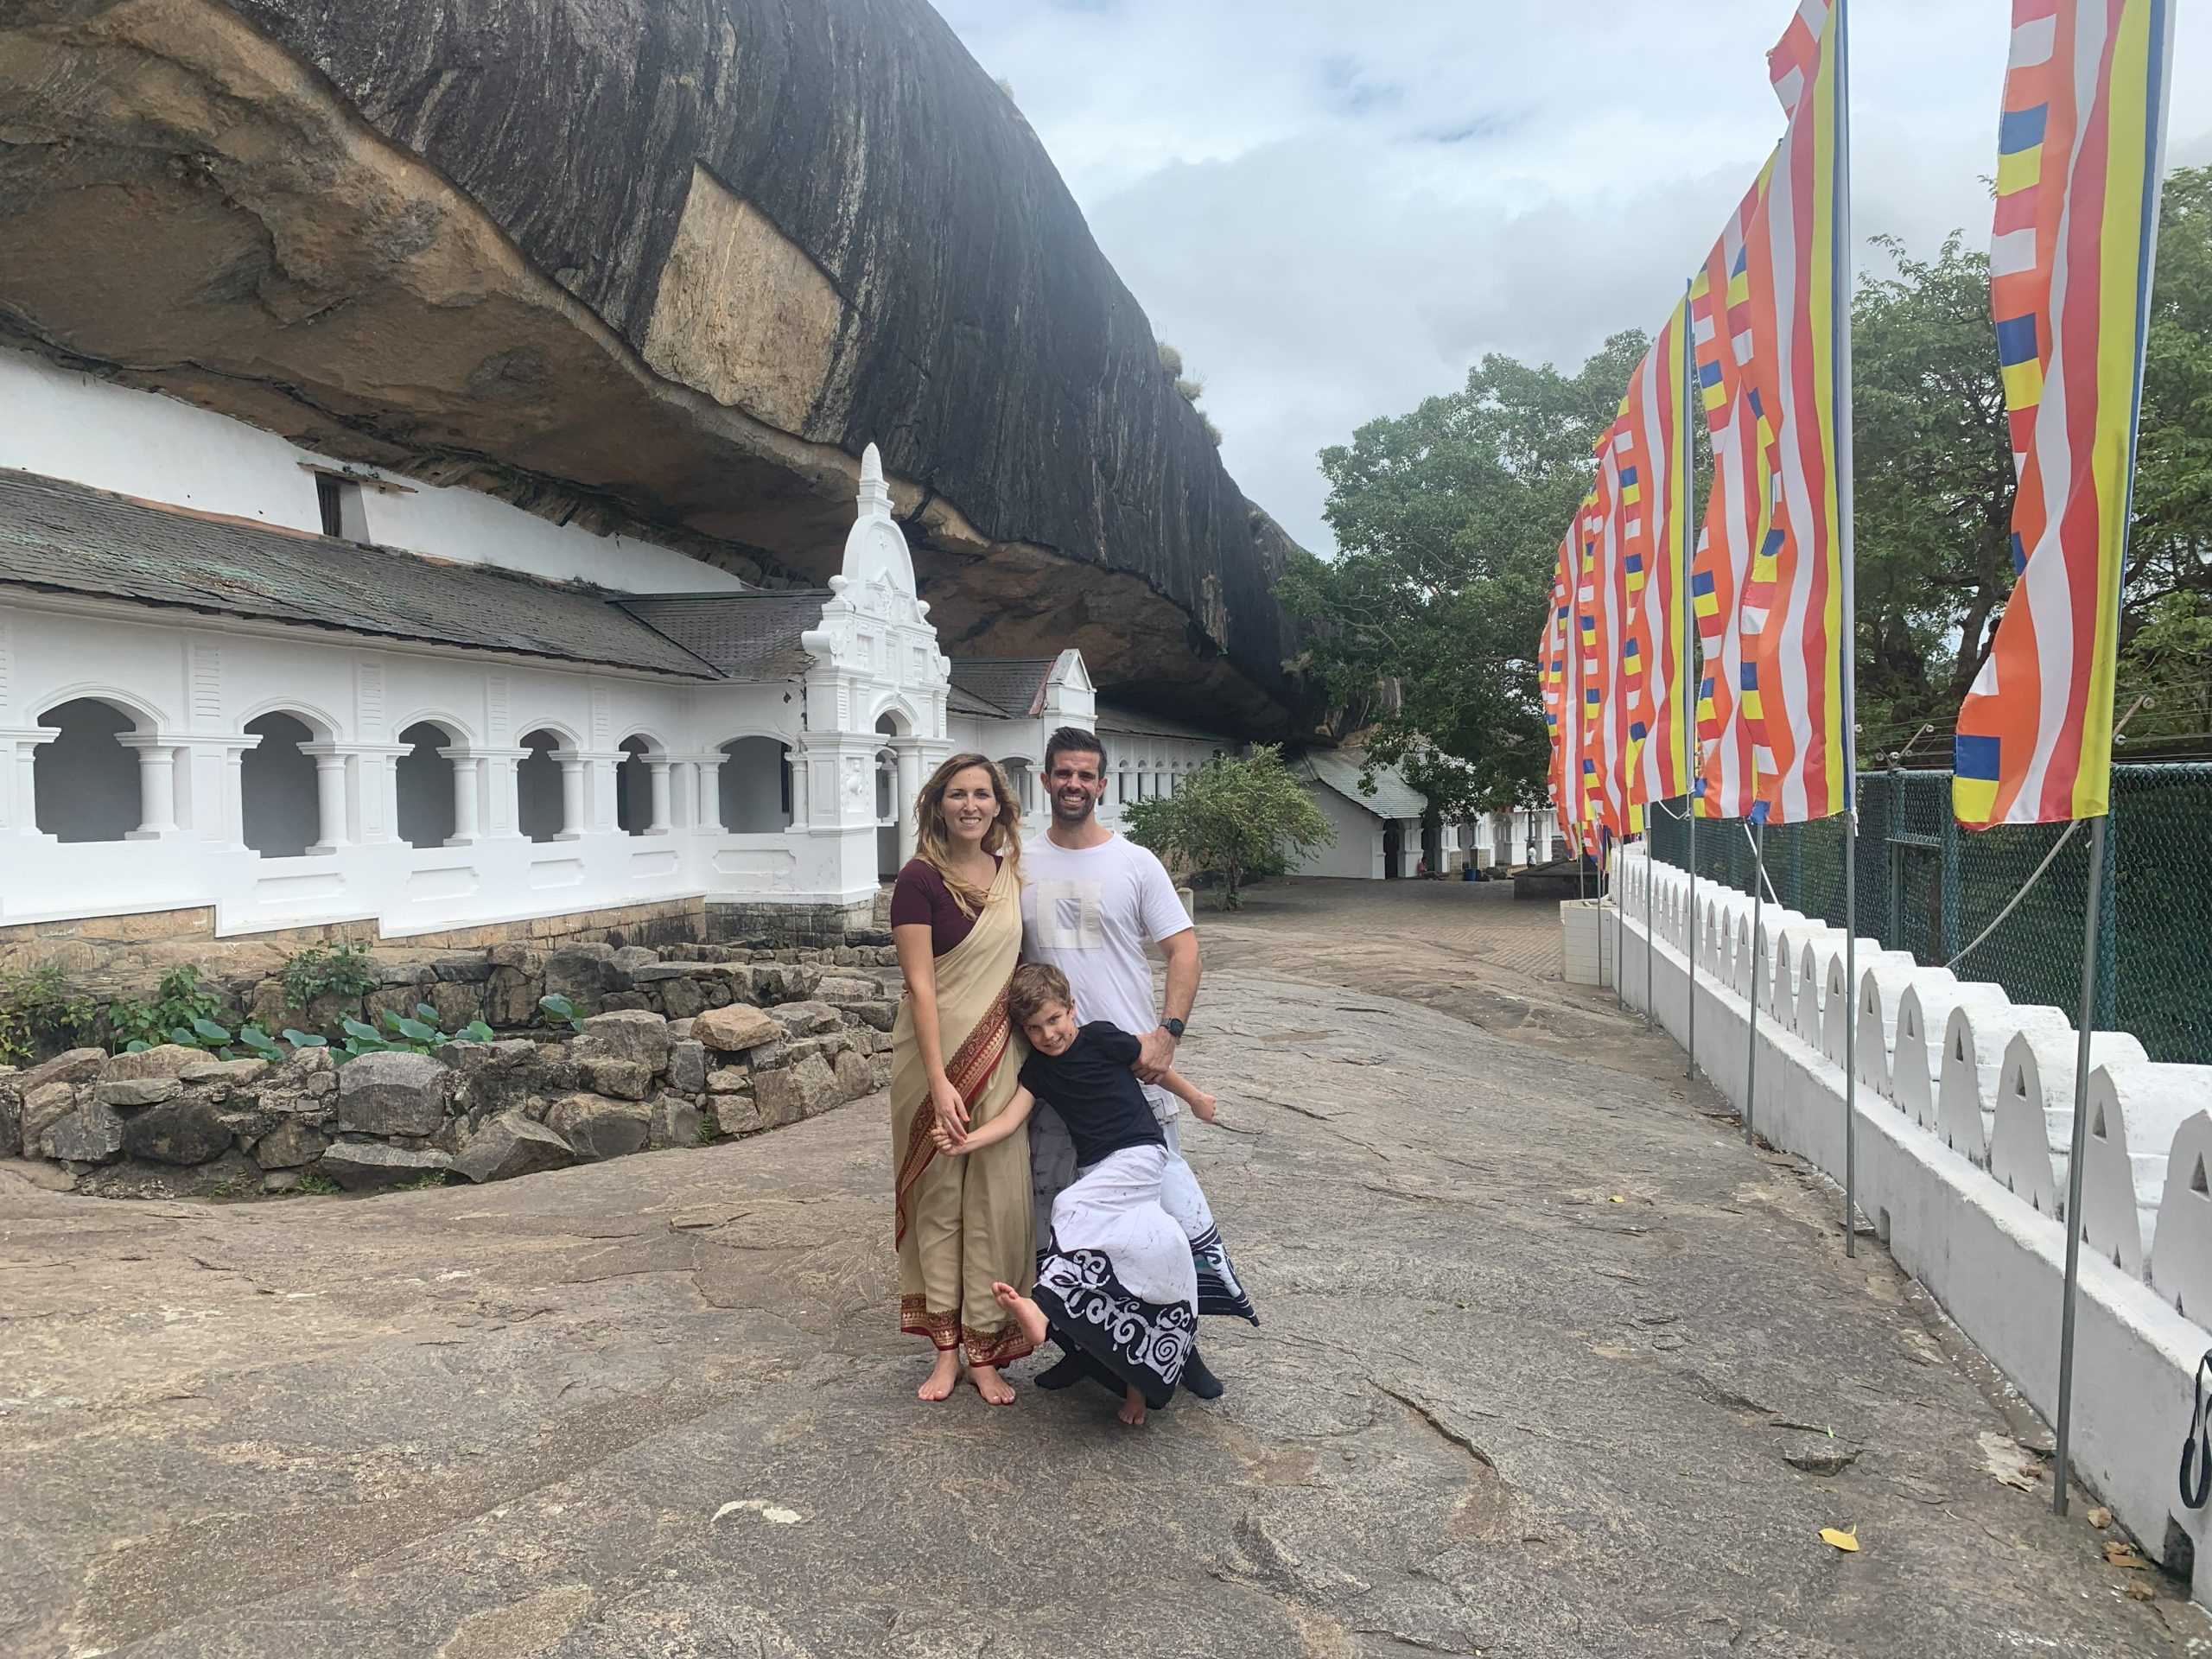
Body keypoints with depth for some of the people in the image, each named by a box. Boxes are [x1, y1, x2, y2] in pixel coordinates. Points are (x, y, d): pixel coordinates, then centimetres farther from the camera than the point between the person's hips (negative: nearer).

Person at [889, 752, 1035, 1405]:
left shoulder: (1011, 873, 6)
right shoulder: (921, 879, -11)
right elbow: (920, 984, -14)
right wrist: (939, 1082, -18)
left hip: (998, 1055, 4)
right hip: (935, 1054, -4)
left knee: (996, 1198, 6)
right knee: (938, 1197, 7)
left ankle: (986, 1350, 17)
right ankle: (946, 1345, 19)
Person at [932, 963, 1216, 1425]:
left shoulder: (1100, 1037, -8)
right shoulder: (1039, 1067, 6)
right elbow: (1011, 1118, -6)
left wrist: (1196, 1099, 17)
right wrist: (968, 1142, -24)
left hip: (1139, 1154, -5)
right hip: (1096, 1170, 5)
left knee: (1074, 1209, -27)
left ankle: (1047, 1307, -32)